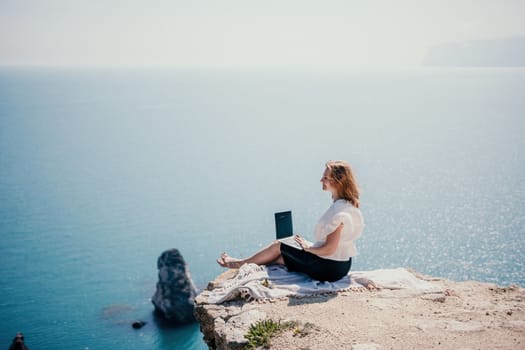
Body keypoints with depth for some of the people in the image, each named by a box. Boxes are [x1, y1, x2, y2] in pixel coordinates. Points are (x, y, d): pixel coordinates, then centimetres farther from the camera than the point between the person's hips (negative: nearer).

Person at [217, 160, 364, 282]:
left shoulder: (339, 212, -26)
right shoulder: (349, 204, 4)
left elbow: (329, 249, -24)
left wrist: (308, 247, -8)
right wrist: (311, 246, 14)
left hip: (329, 268, -9)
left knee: (278, 247, 8)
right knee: (280, 257, 16)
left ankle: (242, 263, 27)